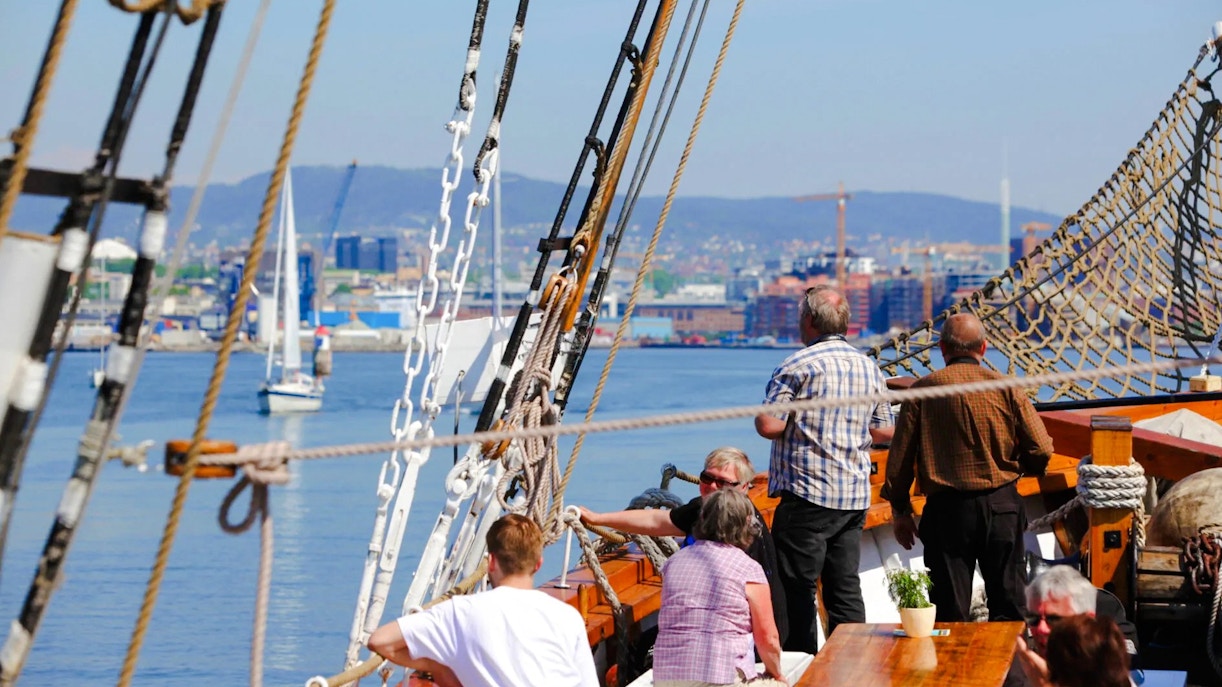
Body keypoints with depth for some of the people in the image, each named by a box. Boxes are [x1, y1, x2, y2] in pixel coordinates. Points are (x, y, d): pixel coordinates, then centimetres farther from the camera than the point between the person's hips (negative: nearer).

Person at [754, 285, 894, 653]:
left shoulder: (798, 365, -10)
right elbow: (884, 431, 14)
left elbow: (768, 425, -16)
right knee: (846, 589, 11)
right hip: (855, 497, 7)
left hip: (807, 494, -7)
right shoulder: (869, 367, 10)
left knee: (798, 589, -1)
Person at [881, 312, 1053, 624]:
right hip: (1001, 507, 1)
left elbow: (900, 457, -2)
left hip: (946, 508, -1)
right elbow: (1041, 451, -4)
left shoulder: (923, 390, -2)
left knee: (950, 612, 5)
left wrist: (900, 511, 9)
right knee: (1007, 602, 11)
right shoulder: (1006, 387, -1)